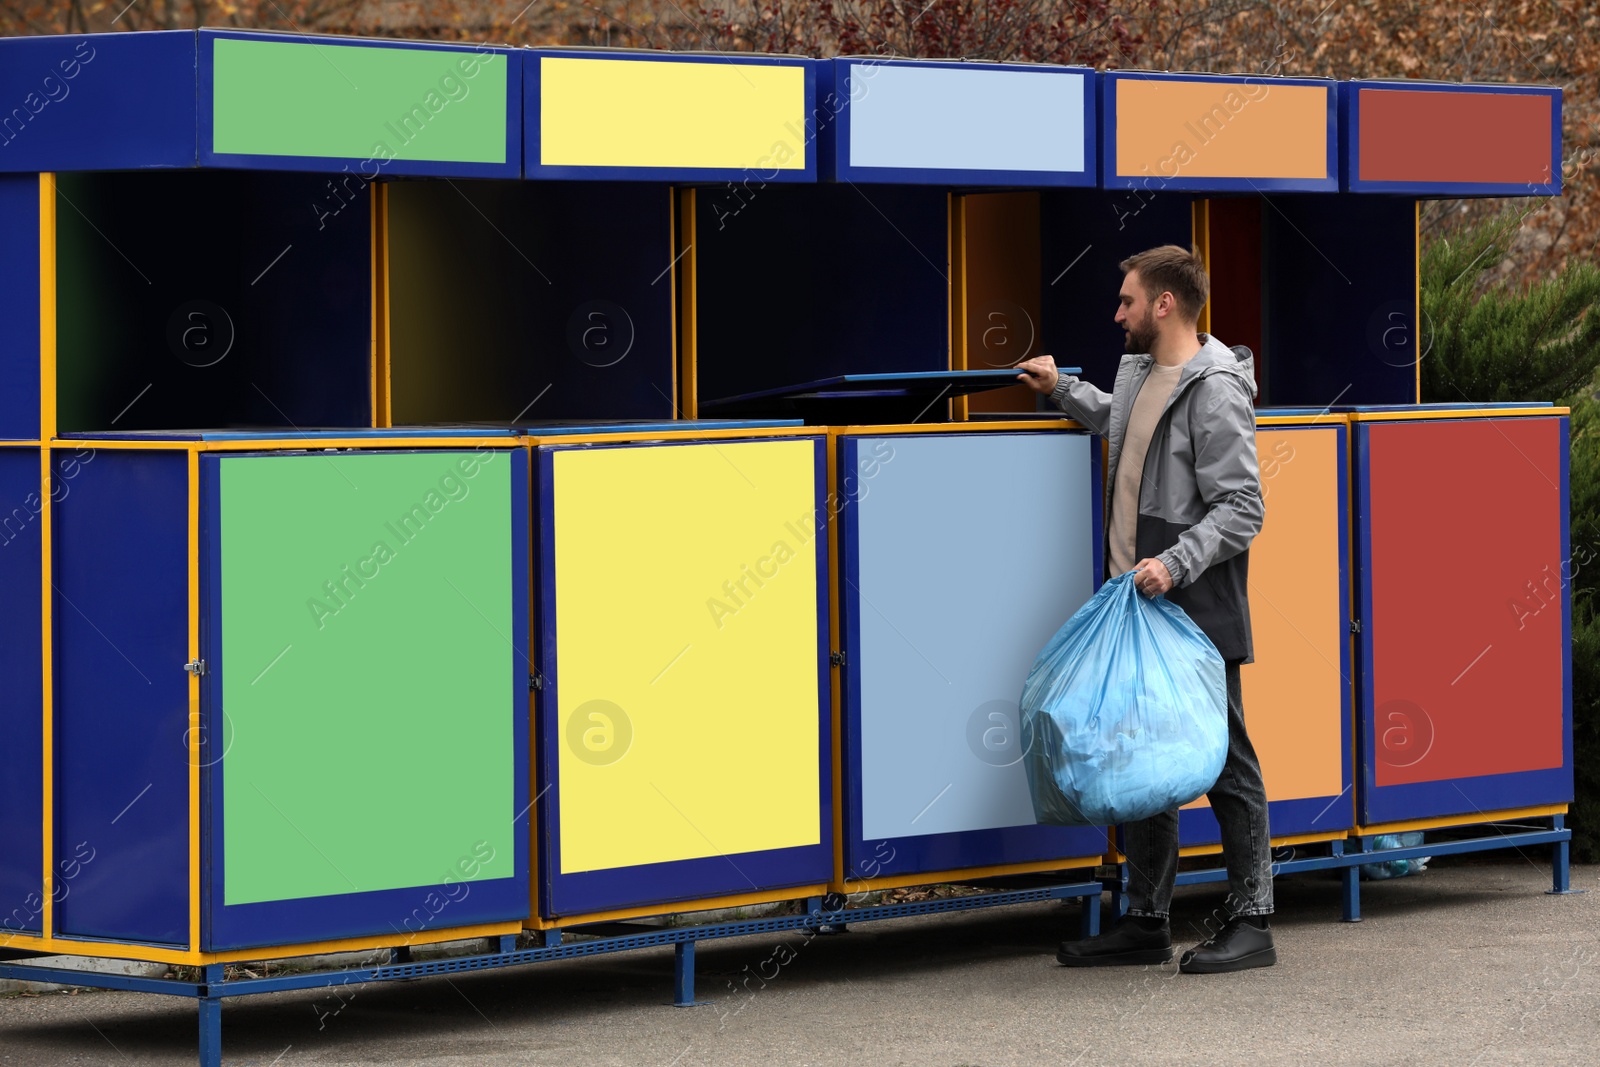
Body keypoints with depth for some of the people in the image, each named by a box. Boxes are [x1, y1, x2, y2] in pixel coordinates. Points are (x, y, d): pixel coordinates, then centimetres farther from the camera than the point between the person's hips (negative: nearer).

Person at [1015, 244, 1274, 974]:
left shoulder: (1215, 393, -14)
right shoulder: (1140, 375, 14)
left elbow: (1240, 510, -18)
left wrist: (1175, 564, -28)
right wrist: (1062, 389, 31)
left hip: (1198, 613, -9)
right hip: (1139, 607, 9)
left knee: (1223, 761, -2)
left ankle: (1251, 923, 4)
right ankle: (1146, 923, 18)